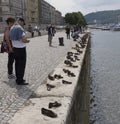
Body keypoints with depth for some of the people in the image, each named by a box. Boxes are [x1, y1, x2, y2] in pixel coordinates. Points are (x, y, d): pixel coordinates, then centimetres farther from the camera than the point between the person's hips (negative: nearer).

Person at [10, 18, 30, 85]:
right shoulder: (20, 28, -18)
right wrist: (27, 41, -2)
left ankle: (18, 79, 23)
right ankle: (20, 81, 5)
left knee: (17, 64, 15)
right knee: (22, 65, -1)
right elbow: (24, 40, -25)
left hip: (15, 48, 9)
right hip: (21, 49, -9)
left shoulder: (12, 28, 11)